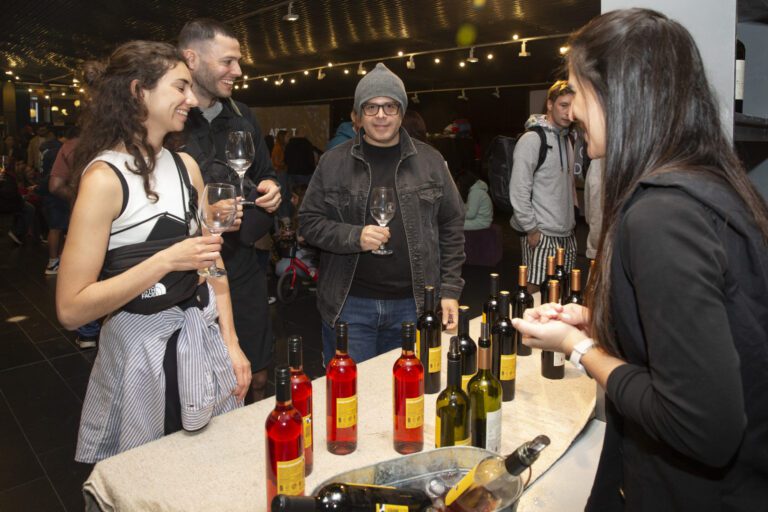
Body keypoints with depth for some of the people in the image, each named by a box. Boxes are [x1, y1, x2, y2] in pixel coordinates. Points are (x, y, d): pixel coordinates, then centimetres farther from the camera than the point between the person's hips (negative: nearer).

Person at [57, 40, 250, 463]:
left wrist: (231, 343, 4)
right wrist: (166, 261, -26)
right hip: (143, 348, -6)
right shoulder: (105, 177, -17)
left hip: (205, 335, 6)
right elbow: (71, 310, -19)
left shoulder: (186, 166, 3)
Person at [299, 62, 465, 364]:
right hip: (349, 304, -1)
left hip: (412, 304, 1)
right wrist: (354, 236, -16)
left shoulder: (430, 161, 4)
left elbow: (452, 226, 6)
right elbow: (309, 222, 2)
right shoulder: (333, 162, 1)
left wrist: (450, 291, 0)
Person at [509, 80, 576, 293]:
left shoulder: (566, 139, 15)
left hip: (567, 234, 8)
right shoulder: (531, 139, -11)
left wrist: (571, 221, 17)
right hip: (541, 235, -8)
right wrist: (531, 229, -16)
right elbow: (518, 191, -16)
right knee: (534, 291, -6)